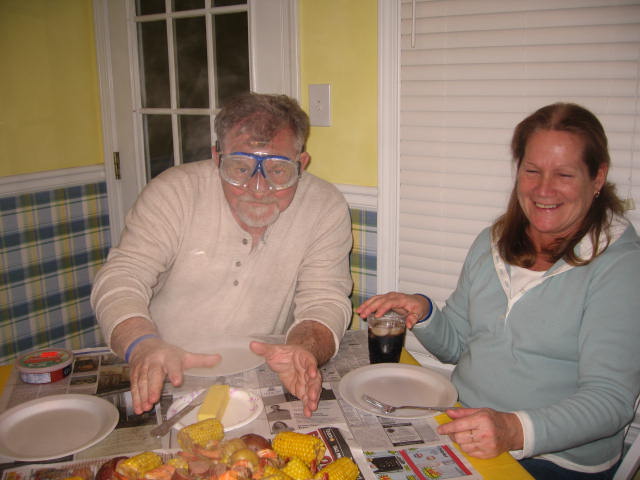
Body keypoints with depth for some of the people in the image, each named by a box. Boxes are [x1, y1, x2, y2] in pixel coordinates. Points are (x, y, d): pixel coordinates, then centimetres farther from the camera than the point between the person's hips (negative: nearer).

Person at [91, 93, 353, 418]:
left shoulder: (325, 209, -7)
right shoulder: (175, 191, -9)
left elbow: (325, 300, -9)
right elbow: (119, 279, -13)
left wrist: (306, 348, -34)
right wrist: (144, 345, -35)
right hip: (167, 382, -1)